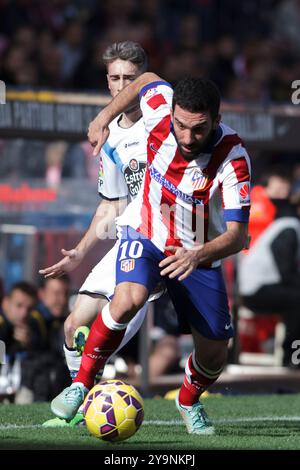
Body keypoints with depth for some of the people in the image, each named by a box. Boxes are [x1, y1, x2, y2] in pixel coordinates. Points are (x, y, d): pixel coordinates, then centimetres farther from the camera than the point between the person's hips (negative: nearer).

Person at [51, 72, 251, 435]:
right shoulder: (160, 109, -23)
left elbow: (237, 235, -33)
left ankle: (189, 402, 38)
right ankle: (81, 384, -16)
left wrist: (198, 255, -51)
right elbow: (147, 79, 3)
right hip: (145, 233, 0)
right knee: (127, 300, -32)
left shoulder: (233, 158, -29)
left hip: (198, 255, 0)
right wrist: (105, 117, 7)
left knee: (214, 355, 3)